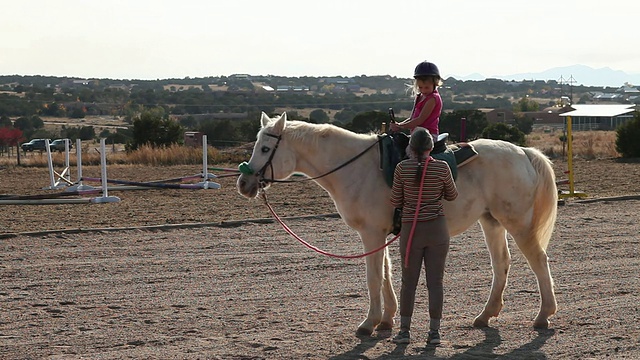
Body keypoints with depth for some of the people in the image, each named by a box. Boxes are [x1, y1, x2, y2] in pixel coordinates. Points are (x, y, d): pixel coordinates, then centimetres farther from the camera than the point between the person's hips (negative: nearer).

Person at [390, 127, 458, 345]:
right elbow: (452, 196, 7)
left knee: (408, 282, 8)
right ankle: (434, 331, 7)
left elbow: (395, 201, 0)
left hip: (410, 230, 0)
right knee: (435, 282, 6)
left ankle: (404, 331, 11)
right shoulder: (441, 168, -6)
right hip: (437, 229, 0)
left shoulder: (402, 168, -7)